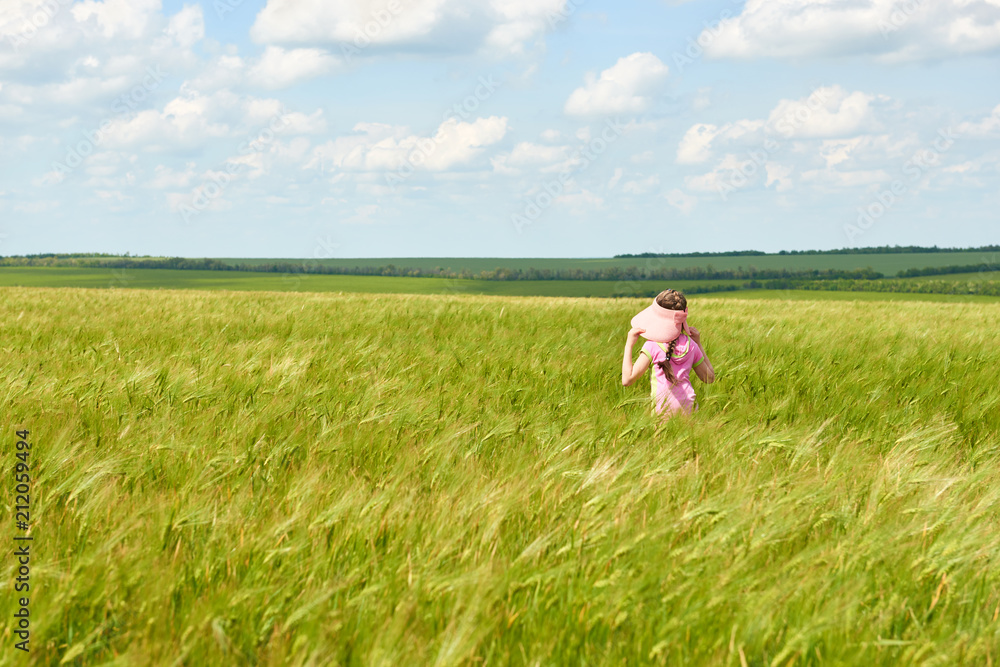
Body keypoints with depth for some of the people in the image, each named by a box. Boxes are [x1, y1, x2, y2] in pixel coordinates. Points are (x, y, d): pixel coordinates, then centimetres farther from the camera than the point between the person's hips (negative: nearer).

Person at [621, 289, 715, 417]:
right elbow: (709, 378, 21)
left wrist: (629, 345, 2)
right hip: (689, 408, 4)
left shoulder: (652, 346, -4)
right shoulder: (690, 345, 9)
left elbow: (627, 380, -6)